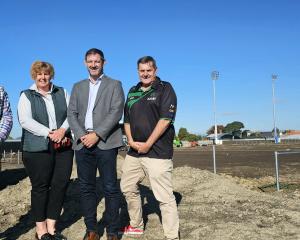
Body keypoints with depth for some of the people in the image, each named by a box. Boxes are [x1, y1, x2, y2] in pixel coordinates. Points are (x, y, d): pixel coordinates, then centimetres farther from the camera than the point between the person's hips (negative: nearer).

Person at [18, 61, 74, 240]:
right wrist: (49, 133, -16)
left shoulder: (61, 93, 15)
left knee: (61, 184, 3)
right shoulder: (26, 96, 6)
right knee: (40, 187, 3)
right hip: (38, 148, -3)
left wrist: (62, 130, -13)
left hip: (63, 146, 3)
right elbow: (25, 120, -7)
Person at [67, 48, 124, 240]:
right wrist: (81, 135, -7)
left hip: (105, 143, -4)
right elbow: (71, 113, 10)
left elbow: (116, 112, -5)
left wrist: (96, 135, -14)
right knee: (87, 188, 6)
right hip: (82, 143, 4)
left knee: (111, 188, -2)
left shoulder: (114, 85, 8)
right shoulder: (78, 87, 20)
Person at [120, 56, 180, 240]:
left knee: (164, 196, -5)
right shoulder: (133, 92, 16)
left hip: (157, 152, -7)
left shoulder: (165, 88, -3)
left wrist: (147, 144, -13)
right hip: (134, 151, 7)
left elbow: (165, 119, -12)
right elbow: (127, 120, 16)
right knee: (128, 188, 17)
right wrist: (131, 141, -1)